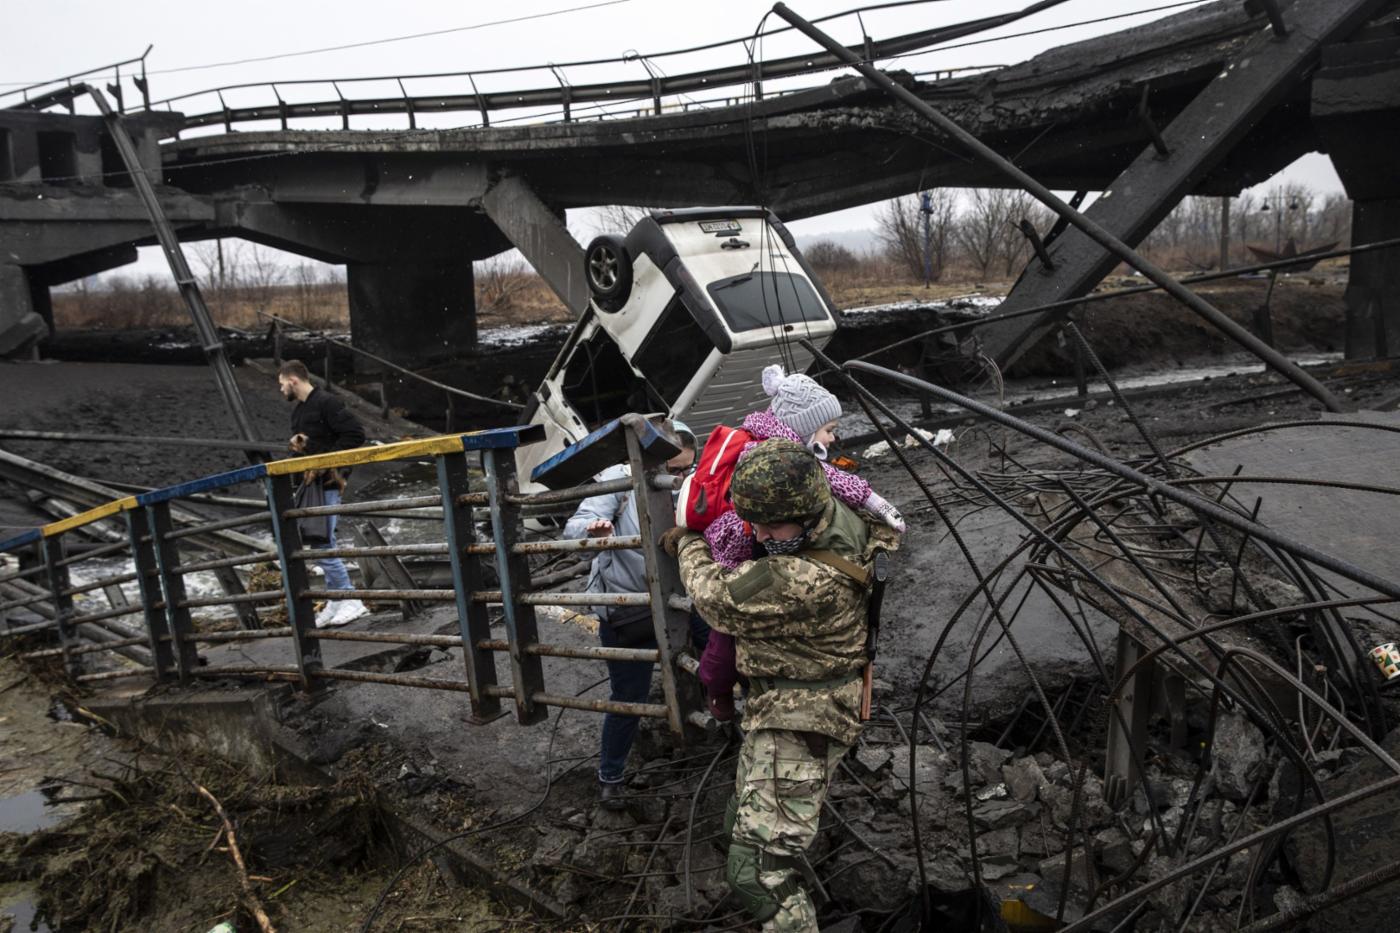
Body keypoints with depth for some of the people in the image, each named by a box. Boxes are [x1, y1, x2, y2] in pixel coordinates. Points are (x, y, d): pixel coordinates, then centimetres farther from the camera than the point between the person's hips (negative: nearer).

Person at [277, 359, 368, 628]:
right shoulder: (297, 411, 17)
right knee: (324, 544, 11)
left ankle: (351, 601, -2)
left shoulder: (326, 403, -11)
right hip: (310, 482, 9)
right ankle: (337, 601, 18)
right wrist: (296, 445, 1)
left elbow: (355, 433, -18)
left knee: (322, 545, -10)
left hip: (327, 483, -9)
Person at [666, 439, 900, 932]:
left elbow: (716, 595, -22)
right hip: (789, 707, 10)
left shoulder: (808, 581, -35)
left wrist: (688, 544, 0)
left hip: (799, 722, -10)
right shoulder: (841, 517, -9)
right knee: (743, 824, 29)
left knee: (760, 867, -18)